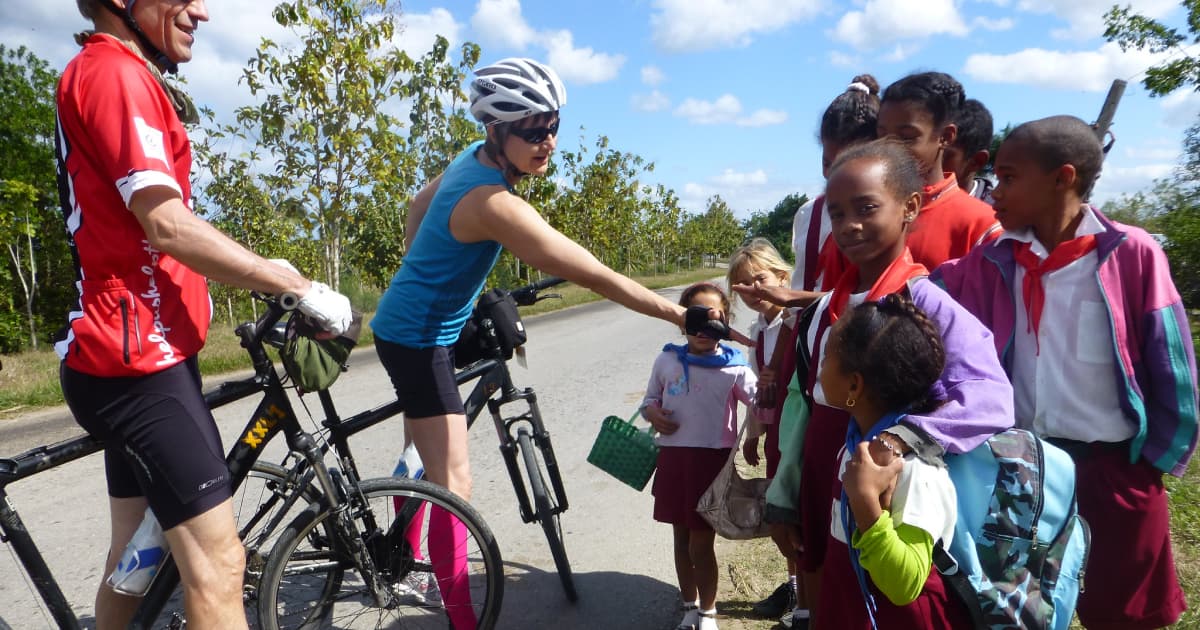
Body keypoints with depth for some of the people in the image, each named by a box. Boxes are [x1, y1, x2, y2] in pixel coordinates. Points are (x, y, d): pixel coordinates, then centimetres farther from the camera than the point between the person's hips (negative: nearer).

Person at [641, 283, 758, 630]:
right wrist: (652, 413, -7)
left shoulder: (734, 368, -8)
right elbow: (650, 398, 14)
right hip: (673, 457, 4)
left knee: (701, 545, 3)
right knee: (682, 539, 17)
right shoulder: (666, 360, 2)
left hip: (713, 460, -3)